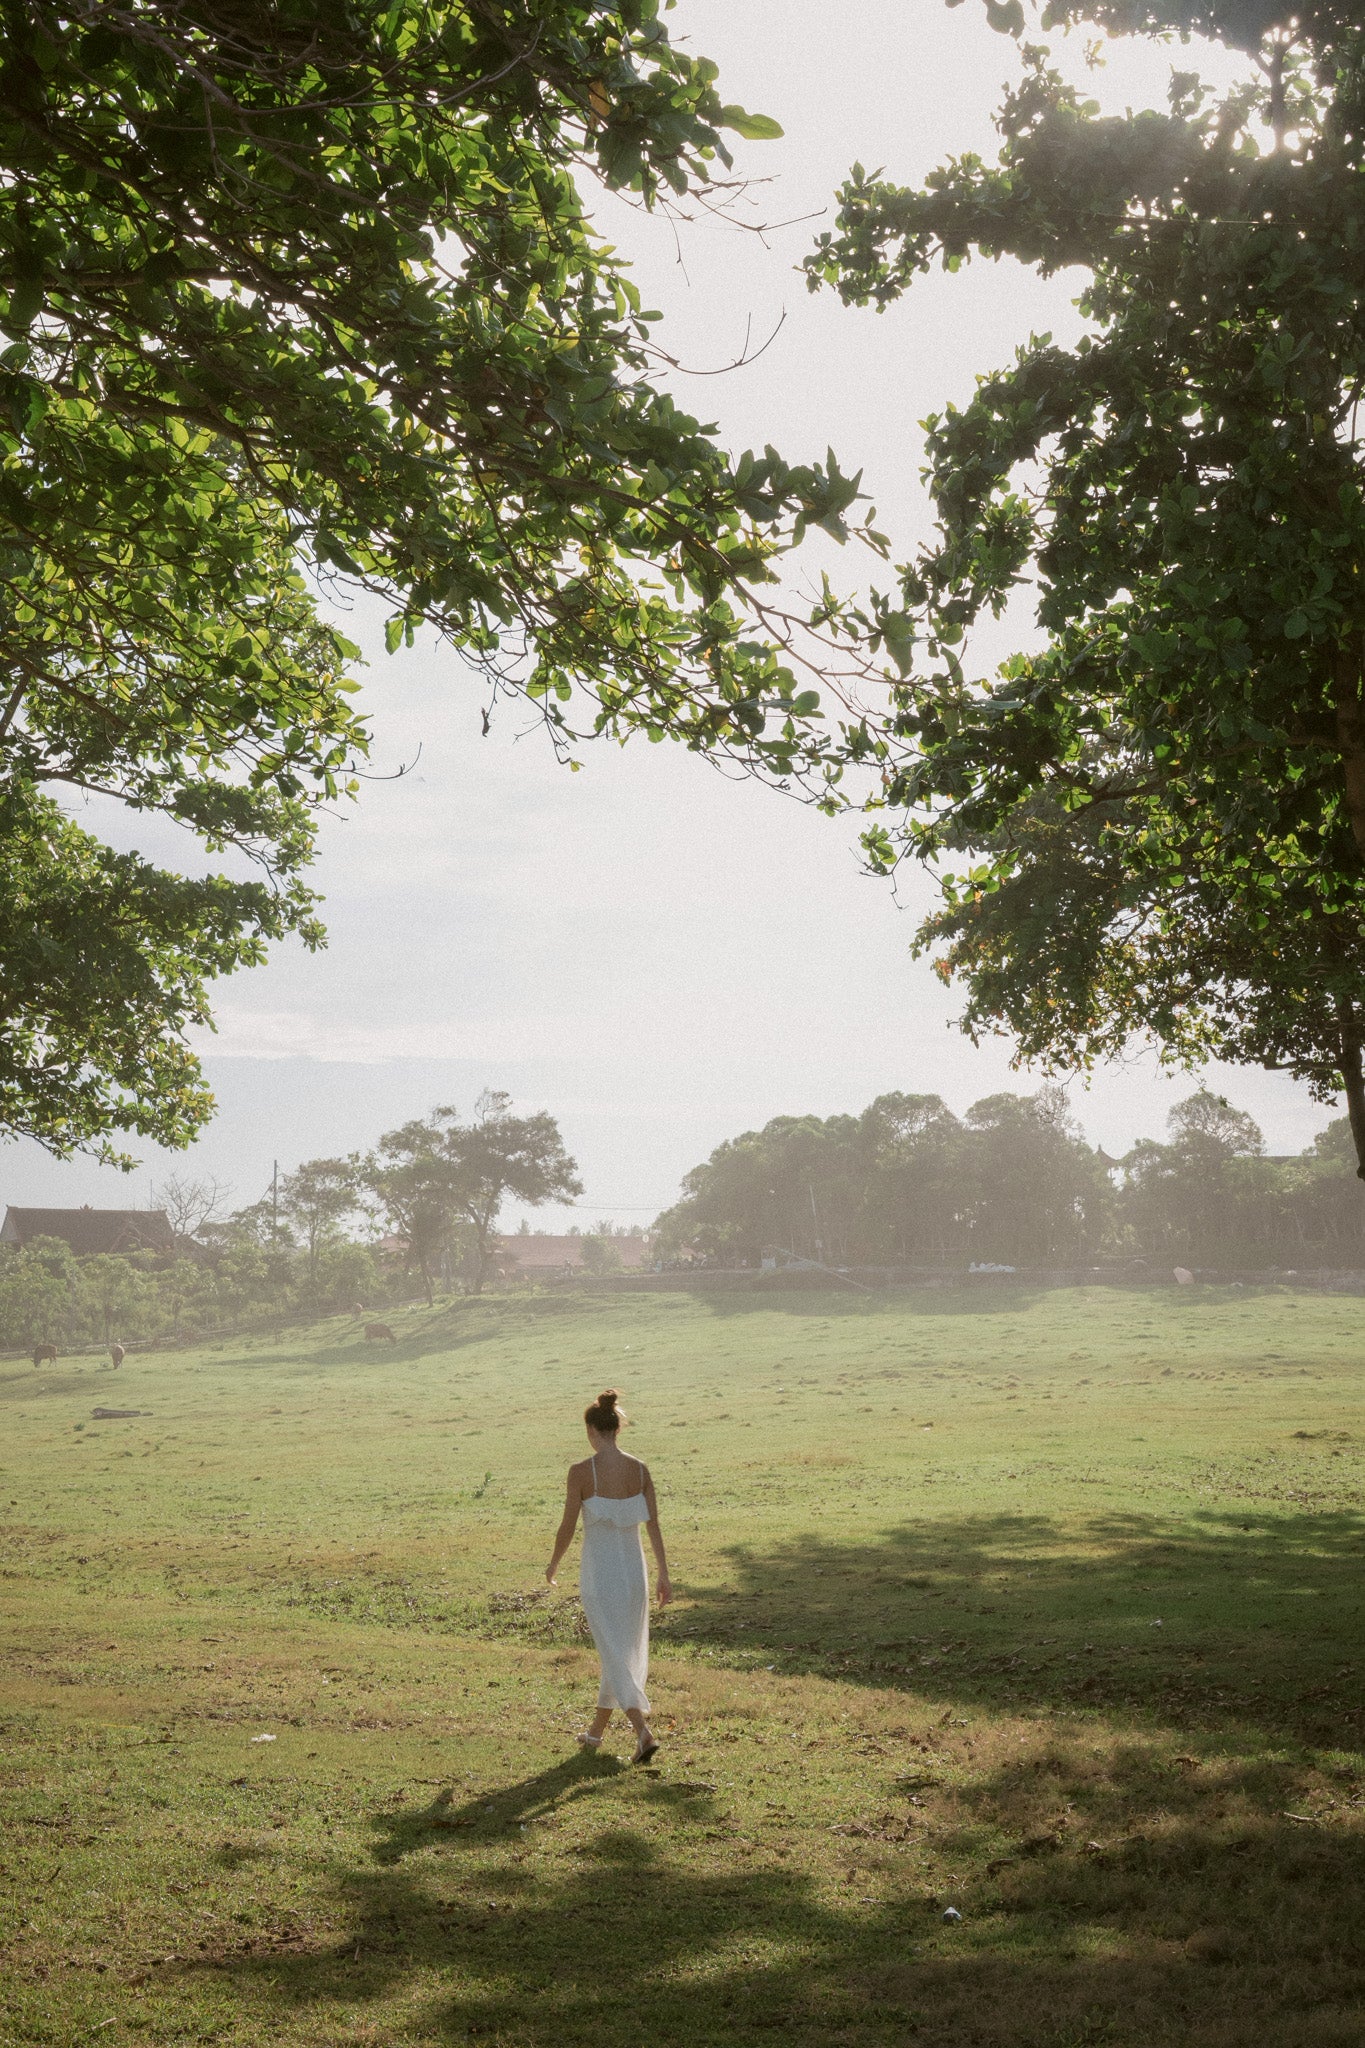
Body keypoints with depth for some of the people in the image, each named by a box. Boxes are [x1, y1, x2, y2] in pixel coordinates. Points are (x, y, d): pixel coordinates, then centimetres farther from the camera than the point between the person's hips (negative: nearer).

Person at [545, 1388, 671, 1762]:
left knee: (614, 1655, 0)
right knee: (626, 1651, 18)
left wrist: (553, 1564, 9)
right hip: (634, 1568, 4)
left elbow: (568, 1527, -9)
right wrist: (663, 1574, 8)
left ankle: (643, 1731, -17)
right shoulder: (640, 1469, -3)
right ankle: (596, 1731, 32)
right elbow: (653, 1525, 0)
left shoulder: (581, 1472, -14)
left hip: (599, 1571, -4)